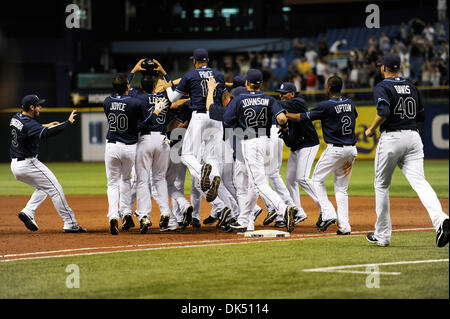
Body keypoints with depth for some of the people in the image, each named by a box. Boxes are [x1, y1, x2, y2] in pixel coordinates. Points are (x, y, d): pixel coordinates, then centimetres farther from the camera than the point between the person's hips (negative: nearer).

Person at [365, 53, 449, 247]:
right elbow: (421, 116, 19)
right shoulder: (411, 87, 15)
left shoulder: (382, 88, -4)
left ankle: (382, 235, 16)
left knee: (382, 185, 11)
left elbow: (384, 112, -21)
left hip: (391, 138, -4)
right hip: (413, 136, 4)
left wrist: (371, 129, -7)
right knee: (419, 181, -9)